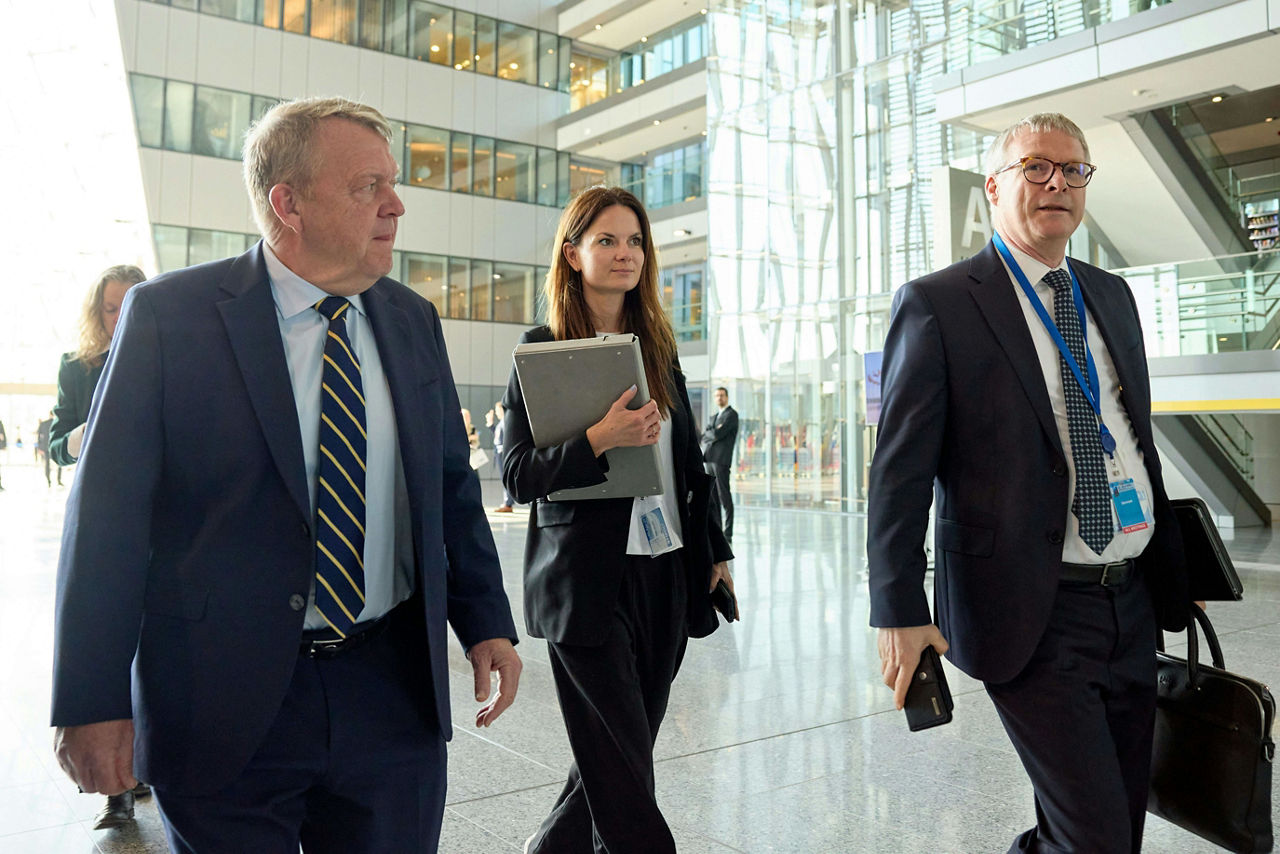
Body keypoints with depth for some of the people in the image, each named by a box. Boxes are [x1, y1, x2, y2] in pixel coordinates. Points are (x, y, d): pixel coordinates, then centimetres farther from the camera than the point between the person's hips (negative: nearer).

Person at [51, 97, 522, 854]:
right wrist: (93, 700, -9)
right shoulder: (169, 315, -7)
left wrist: (486, 620, 3)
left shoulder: (413, 321, 6)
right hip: (224, 703, -3)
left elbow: (452, 488, 10)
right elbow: (109, 515, -8)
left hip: (394, 694, 4)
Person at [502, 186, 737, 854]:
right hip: (589, 585, -6)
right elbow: (516, 474, -9)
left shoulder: (658, 346, 13)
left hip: (666, 577, 6)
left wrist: (715, 549, 16)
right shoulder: (543, 348, -4)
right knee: (623, 775, 0)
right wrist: (599, 439, -23)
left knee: (619, 762, 14)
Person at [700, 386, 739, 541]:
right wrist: (713, 433, -5)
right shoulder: (713, 417, 23)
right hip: (709, 459, 8)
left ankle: (728, 534, -6)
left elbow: (718, 434, -14)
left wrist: (708, 433, 5)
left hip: (721, 460, -8)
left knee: (724, 496, -8)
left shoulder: (731, 414, -2)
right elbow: (704, 438, 14)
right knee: (713, 498, 7)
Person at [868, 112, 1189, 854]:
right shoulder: (937, 305, -8)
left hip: (1134, 601, 7)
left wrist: (1177, 566, 19)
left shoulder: (1113, 297, 12)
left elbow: (1139, 441, 19)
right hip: (1031, 616, -7)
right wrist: (900, 612, -15)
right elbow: (900, 470, -11)